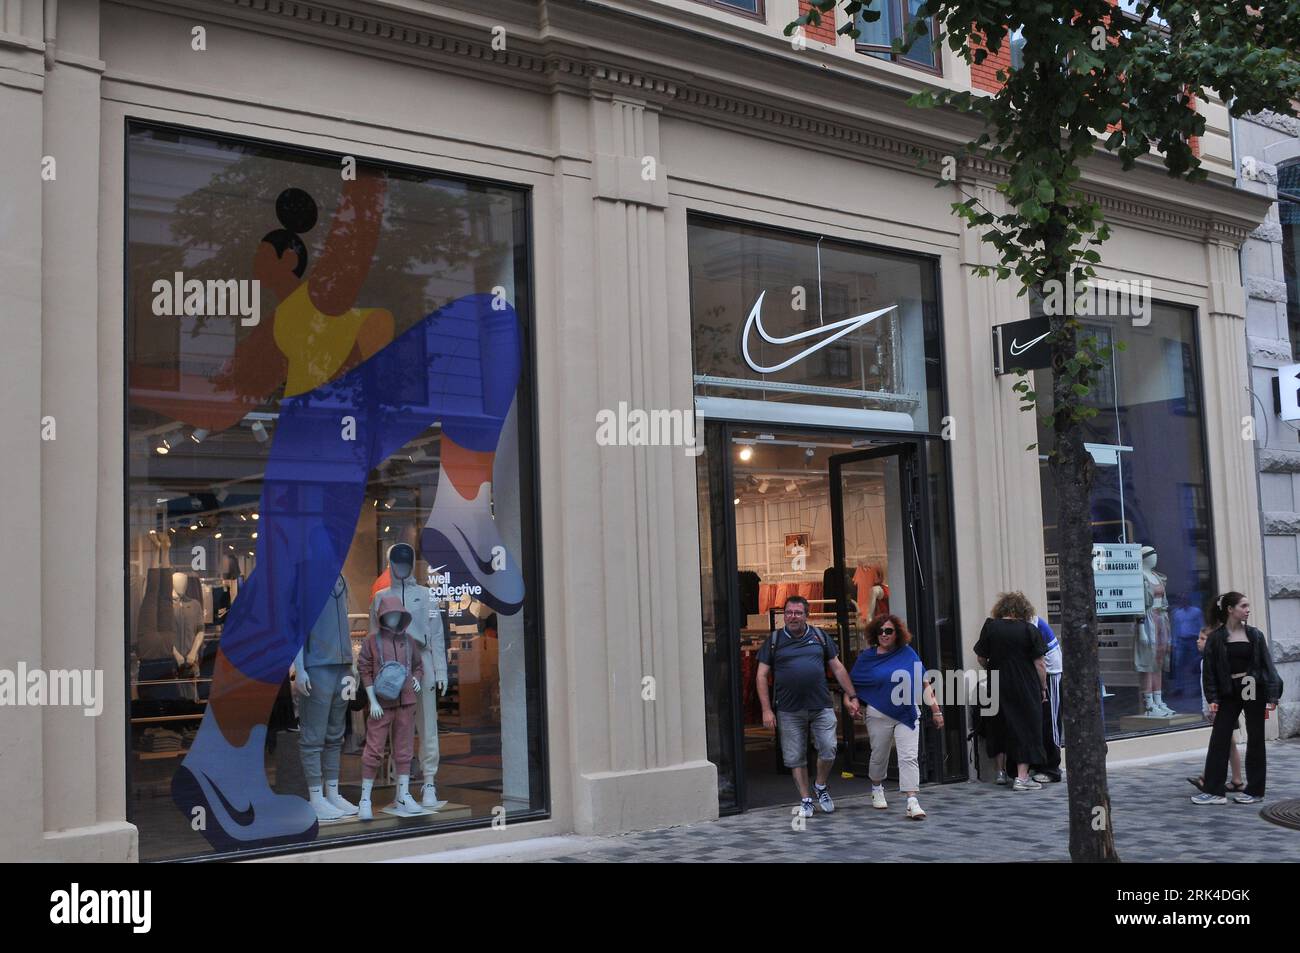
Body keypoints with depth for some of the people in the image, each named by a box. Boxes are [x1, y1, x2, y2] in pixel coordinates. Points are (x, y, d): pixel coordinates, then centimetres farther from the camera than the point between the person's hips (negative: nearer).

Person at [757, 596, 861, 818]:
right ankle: (805, 800, 16)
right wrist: (766, 710, -5)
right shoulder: (774, 640, 4)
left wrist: (852, 697, 7)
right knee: (795, 758, 3)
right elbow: (762, 675, 2)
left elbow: (838, 668, 13)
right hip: (789, 711, -1)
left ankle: (820, 788, 21)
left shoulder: (819, 637, 9)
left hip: (821, 707, 1)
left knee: (828, 751, -4)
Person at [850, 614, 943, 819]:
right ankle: (877, 789, 39)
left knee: (909, 757, -9)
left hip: (907, 715, 0)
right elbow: (853, 684, 7)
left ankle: (912, 802, -12)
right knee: (879, 756, 14)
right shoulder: (867, 657, 0)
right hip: (879, 715, 0)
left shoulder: (908, 654, 2)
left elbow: (924, 683, 3)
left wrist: (936, 710, 1)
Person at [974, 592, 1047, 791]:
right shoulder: (1029, 630, -7)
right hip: (1026, 687, -3)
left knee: (1000, 726, 17)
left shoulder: (990, 627, -1)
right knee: (1025, 728, 3)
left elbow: (981, 658, 4)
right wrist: (1043, 688, 4)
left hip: (998, 685, 3)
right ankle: (1022, 777, -1)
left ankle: (1001, 771, 26)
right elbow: (1039, 664, -7)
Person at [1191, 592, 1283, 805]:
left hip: (1253, 691, 1)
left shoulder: (1254, 634, 2)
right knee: (1219, 740, -2)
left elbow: (1267, 665, 2)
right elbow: (1209, 669, -1)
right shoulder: (1216, 638, -1)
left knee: (1255, 739, 6)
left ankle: (1254, 790, 16)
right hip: (1229, 693, 0)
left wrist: (1272, 695, -6)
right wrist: (1212, 698, -7)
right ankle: (1214, 791, 3)